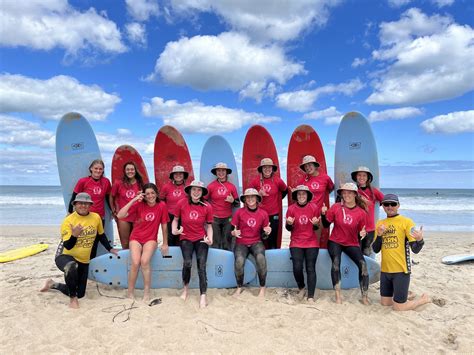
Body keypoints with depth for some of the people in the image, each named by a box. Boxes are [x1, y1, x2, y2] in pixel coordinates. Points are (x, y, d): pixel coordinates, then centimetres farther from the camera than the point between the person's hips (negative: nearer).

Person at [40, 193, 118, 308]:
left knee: (80, 294, 12)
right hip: (65, 256, -5)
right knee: (72, 267, -43)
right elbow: (68, 246, -21)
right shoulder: (68, 220, -17)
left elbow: (101, 236, 12)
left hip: (83, 261, 5)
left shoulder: (96, 217, -6)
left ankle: (52, 284, 37)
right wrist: (74, 235, -39)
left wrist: (110, 249, 14)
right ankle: (73, 298, -18)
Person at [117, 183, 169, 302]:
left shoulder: (161, 205, -9)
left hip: (151, 239, 0)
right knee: (135, 263, -20)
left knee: (145, 262, -23)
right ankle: (130, 292, 2)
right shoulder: (139, 204, -9)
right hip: (136, 238, 0)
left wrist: (165, 244, 4)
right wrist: (133, 200, -22)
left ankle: (147, 292, -6)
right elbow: (119, 215, -18)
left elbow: (164, 225, 0)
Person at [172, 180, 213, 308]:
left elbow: (209, 225, 6)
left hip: (201, 239, 1)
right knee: (187, 263, -21)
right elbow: (175, 219, 6)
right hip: (186, 238, 0)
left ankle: (203, 296, -5)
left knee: (202, 265, -15)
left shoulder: (207, 207, -4)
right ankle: (186, 287, 9)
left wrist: (210, 238, -10)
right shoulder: (181, 203, -7)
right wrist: (174, 230, -13)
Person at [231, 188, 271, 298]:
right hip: (241, 243, 0)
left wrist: (267, 231, -12)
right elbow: (232, 229, 3)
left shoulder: (263, 213, 2)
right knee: (239, 261, -31)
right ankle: (239, 287, -2)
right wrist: (234, 232, -19)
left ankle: (262, 287, -11)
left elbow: (265, 232, 11)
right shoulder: (239, 212, -3)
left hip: (256, 242, 1)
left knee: (261, 258, -33)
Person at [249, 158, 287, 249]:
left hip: (273, 215, 1)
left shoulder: (277, 180, 0)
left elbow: (285, 191, 17)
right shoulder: (256, 181, -3)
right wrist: (258, 194, -10)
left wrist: (278, 199, 10)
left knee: (272, 240, 7)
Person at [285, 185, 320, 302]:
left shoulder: (313, 208, 0)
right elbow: (288, 229, 4)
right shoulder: (291, 208, -2)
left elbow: (316, 228, 6)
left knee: (310, 268, -8)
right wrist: (289, 223, -19)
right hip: (296, 243, 0)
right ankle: (301, 288, 15)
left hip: (311, 243, 0)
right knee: (297, 267, -13)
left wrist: (316, 223, -16)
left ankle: (311, 296, 1)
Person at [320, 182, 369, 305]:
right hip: (335, 242, -1)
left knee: (363, 265, -18)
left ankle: (365, 297, -4)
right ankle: (338, 295, -14)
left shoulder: (362, 212, -5)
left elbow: (361, 232, 3)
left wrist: (363, 234, -20)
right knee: (336, 263, -25)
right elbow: (326, 224, 1)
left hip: (352, 244, 1)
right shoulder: (336, 207, -5)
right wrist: (323, 214, -16)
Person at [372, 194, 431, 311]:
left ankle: (425, 299, 26)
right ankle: (404, 295, 41)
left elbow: (415, 249, -13)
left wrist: (420, 239, -33)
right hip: (385, 270, 5)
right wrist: (379, 235, -12)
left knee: (398, 307, 2)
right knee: (384, 302, 16)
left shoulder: (406, 222, -8)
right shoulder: (380, 224, 6)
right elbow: (375, 249, 5)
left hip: (401, 270, -5)